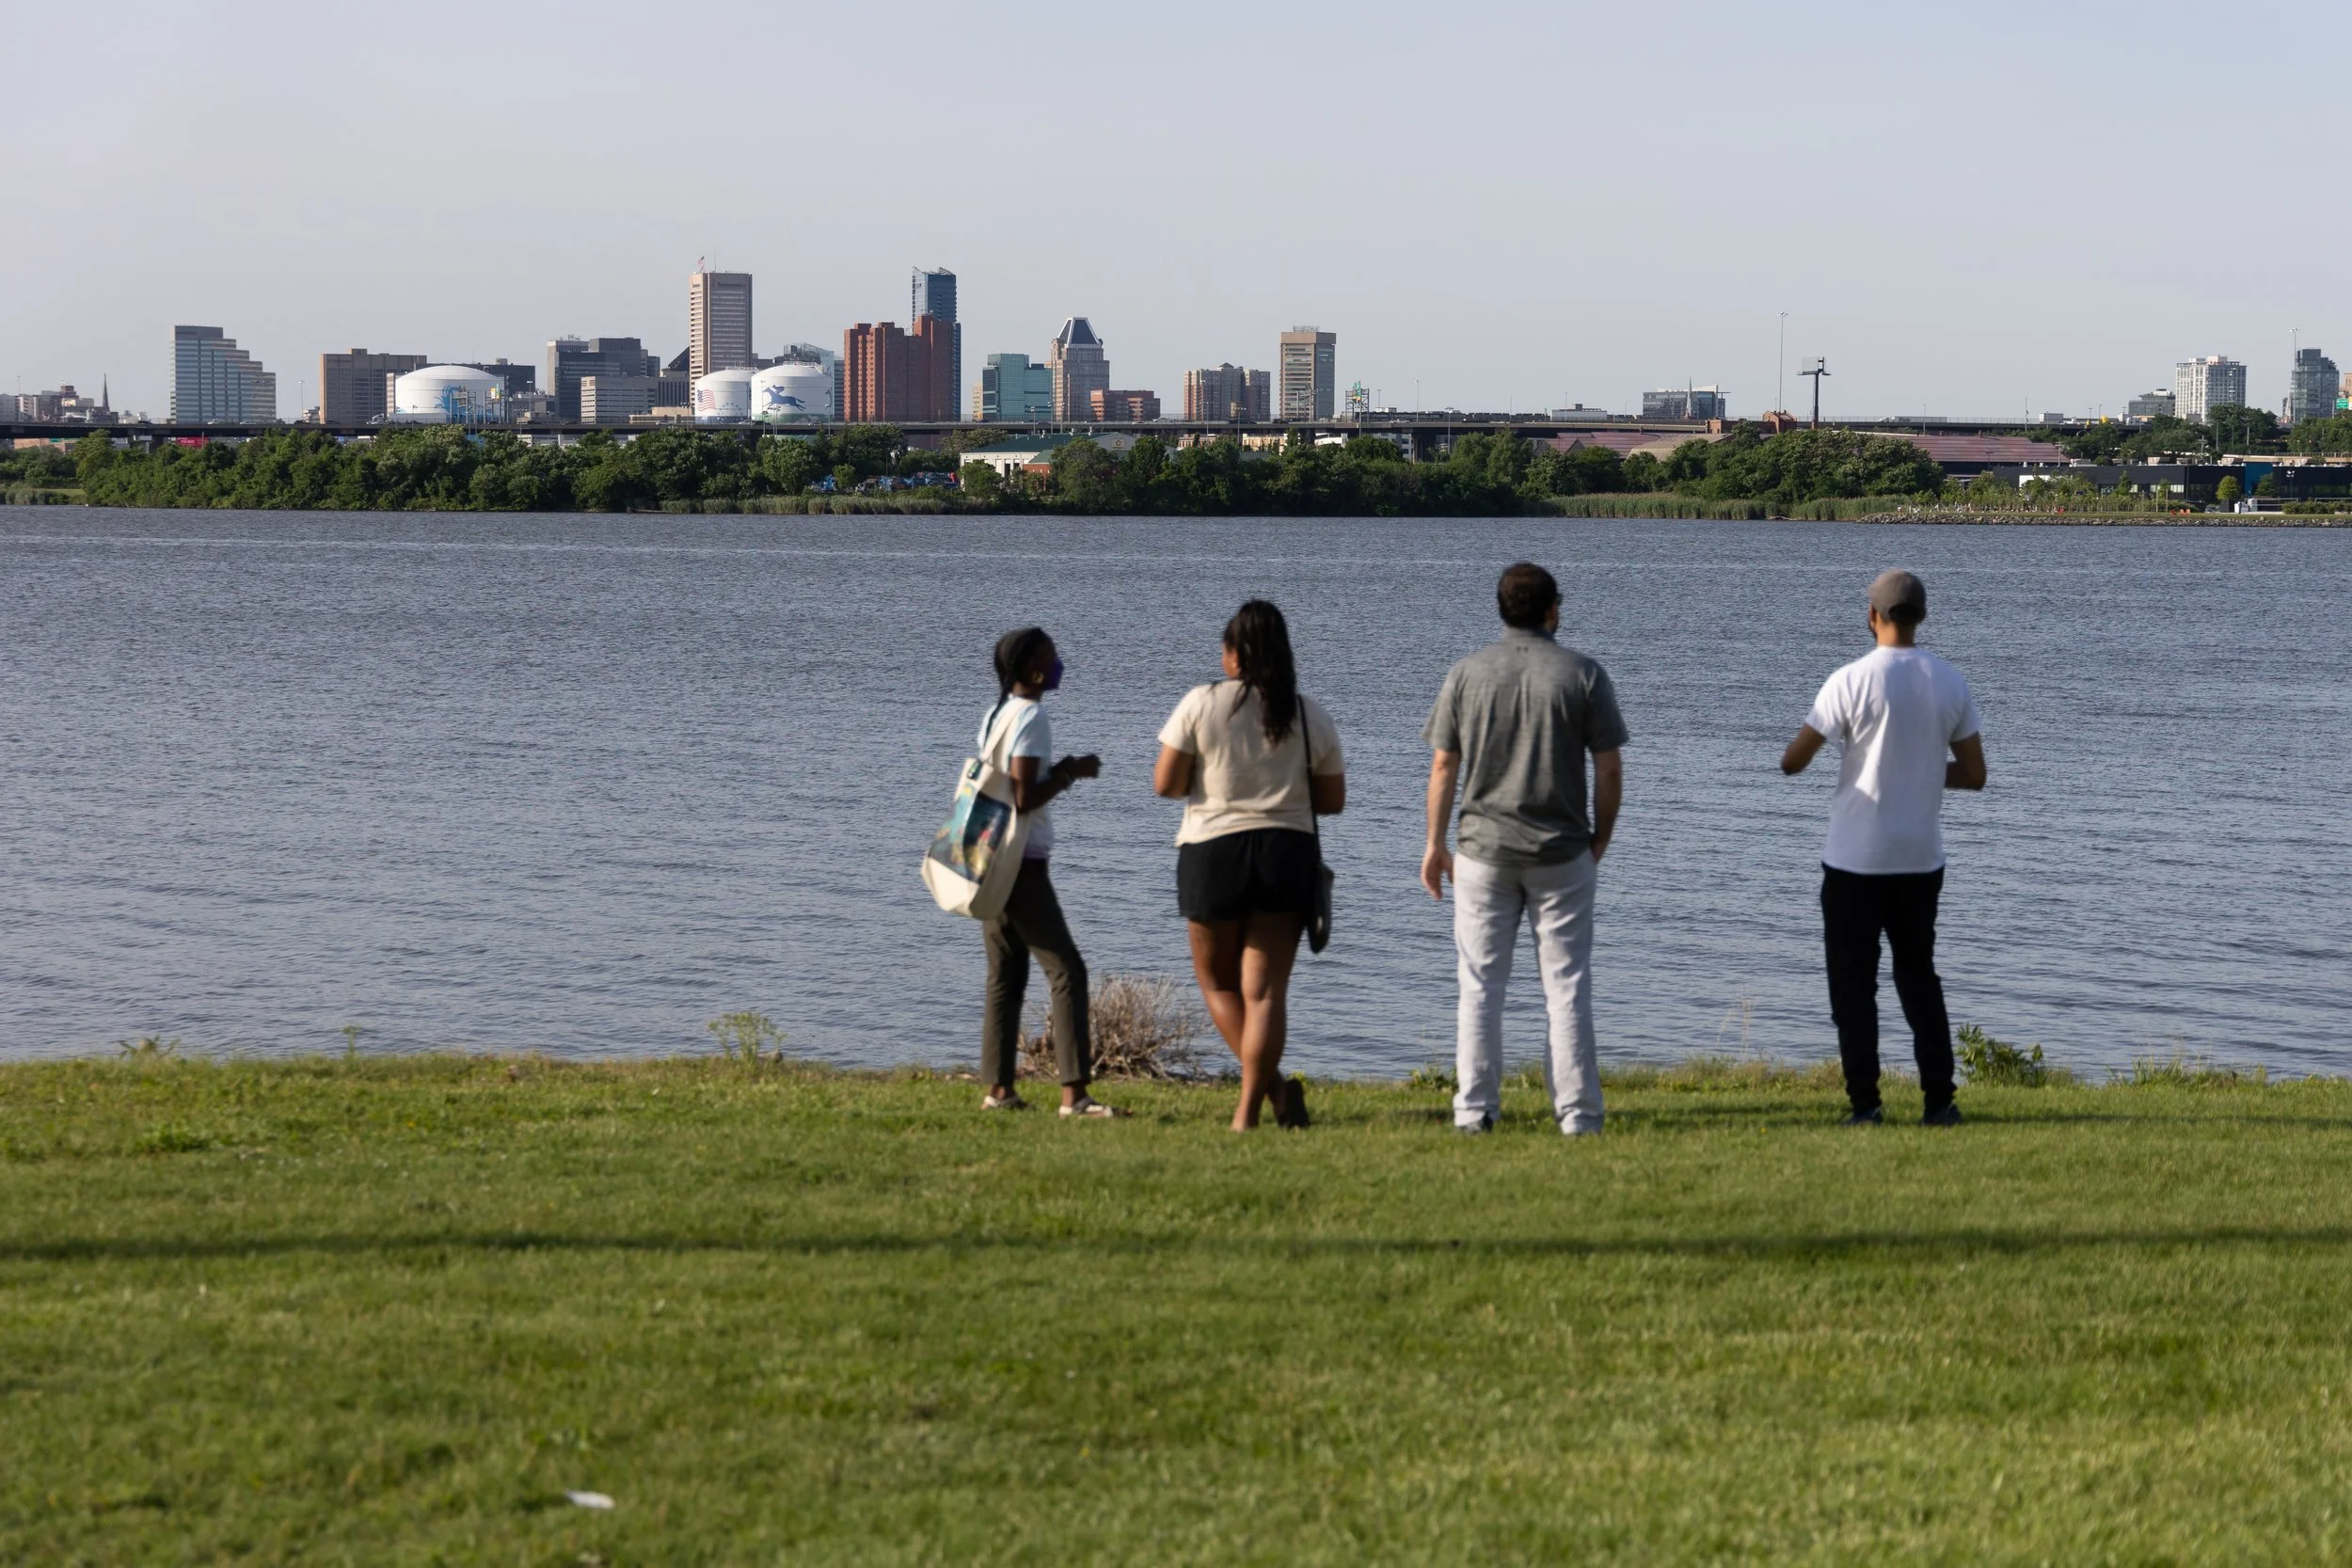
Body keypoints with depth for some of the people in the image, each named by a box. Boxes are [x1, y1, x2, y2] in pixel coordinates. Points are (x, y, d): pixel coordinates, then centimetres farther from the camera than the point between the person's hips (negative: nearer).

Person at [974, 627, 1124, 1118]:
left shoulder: (995, 716, 14)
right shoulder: (1031, 718, -14)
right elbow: (1023, 798, -20)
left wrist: (1060, 772, 13)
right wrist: (1071, 773, -8)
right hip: (1023, 863, -9)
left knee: (1006, 974, 11)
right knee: (1066, 970, -10)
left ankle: (998, 1089, 10)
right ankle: (1073, 1094, -17)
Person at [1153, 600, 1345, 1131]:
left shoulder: (1202, 703, -5)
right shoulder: (1310, 716, 4)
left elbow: (1166, 784, -6)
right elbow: (1333, 800, 7)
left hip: (1214, 853, -2)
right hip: (1288, 855, 2)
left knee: (1218, 983, 13)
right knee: (1266, 991, 2)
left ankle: (1272, 1083, -2)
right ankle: (1248, 1108, -6)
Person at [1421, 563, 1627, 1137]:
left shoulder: (1467, 674, 0)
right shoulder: (1583, 674, -3)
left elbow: (1443, 768, 2)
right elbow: (1610, 770, -3)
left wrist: (1435, 845, 11)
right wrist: (1600, 841, 10)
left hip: (1483, 850, 1)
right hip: (1561, 852, -1)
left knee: (1480, 984, 7)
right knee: (1567, 986, 4)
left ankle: (1475, 1109, 6)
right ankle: (1577, 1112, 3)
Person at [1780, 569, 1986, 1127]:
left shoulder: (1853, 681, -13)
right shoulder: (1951, 683, 1)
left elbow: (1792, 762, -10)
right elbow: (1974, 774, 5)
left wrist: (1800, 750, 14)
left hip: (1856, 859, -4)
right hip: (1922, 858, 4)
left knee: (1854, 982, 4)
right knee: (1919, 976, 15)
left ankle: (1864, 1103, 1)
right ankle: (1939, 1101, 10)